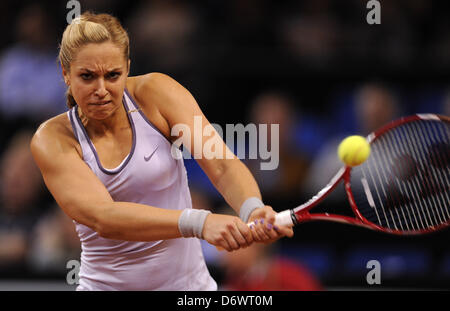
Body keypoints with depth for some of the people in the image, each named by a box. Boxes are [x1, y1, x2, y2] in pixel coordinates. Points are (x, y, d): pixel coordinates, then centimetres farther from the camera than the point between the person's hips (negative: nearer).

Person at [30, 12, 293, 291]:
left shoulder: (155, 93, -8)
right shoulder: (53, 139, -11)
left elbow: (222, 165, -17)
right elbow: (103, 217, -27)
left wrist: (252, 210, -39)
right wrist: (198, 222, -40)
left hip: (189, 282, -1)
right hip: (104, 283, 1)